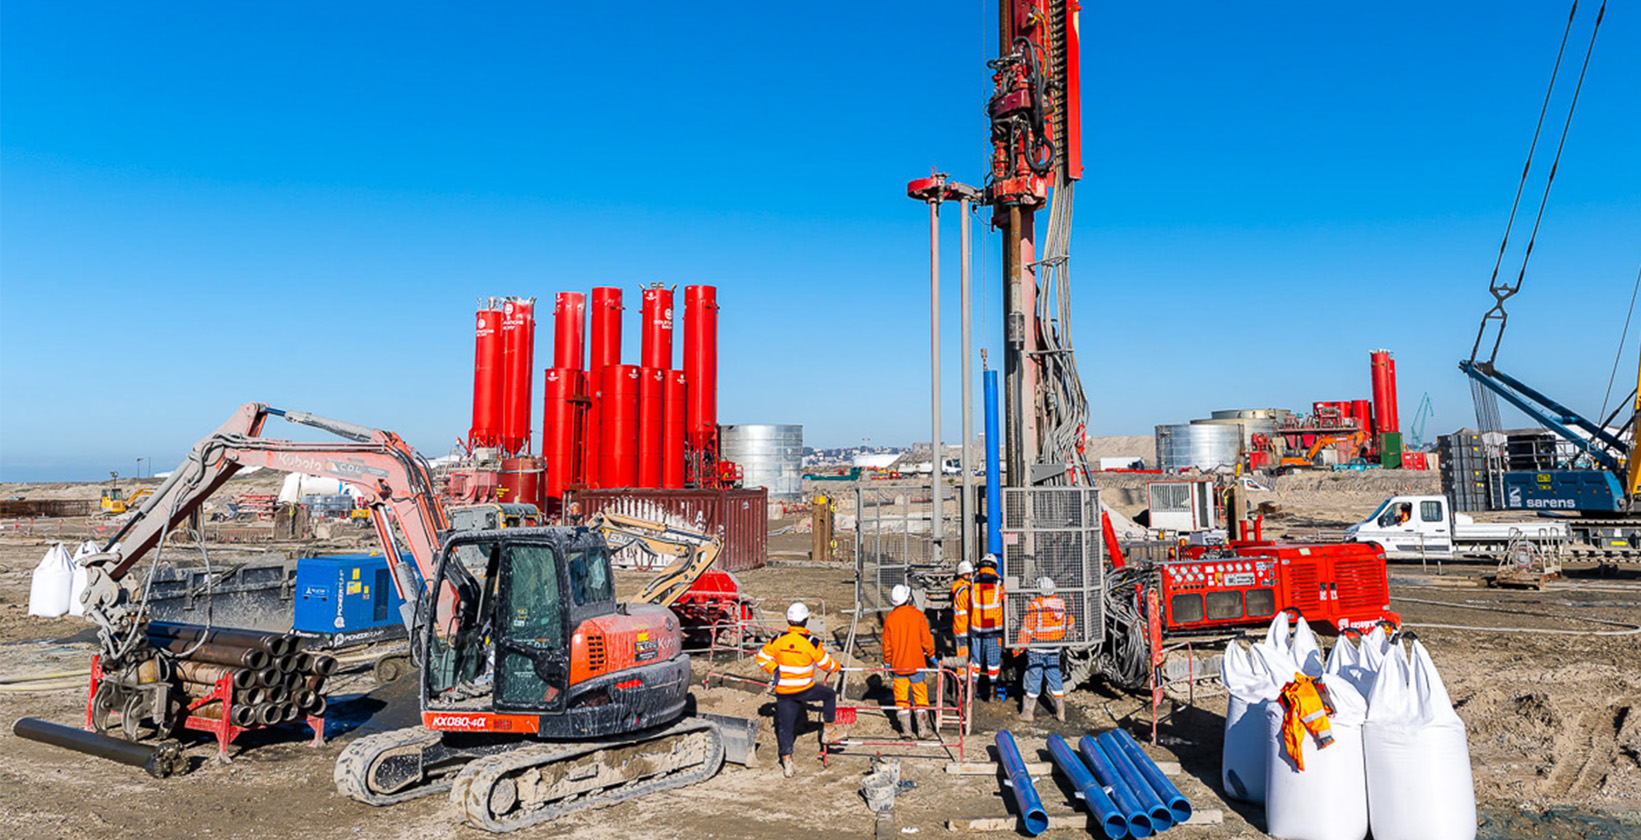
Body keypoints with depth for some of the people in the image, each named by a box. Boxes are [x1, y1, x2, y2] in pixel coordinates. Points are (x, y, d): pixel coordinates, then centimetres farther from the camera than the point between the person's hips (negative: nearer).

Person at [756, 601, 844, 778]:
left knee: (785, 726, 10)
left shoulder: (777, 640, -4)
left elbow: (762, 659, 5)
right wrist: (837, 666, 19)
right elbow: (826, 664, -1)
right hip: (804, 689, -3)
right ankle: (829, 730, 27)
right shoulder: (811, 642, -12)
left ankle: (786, 762, 10)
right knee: (830, 695, 22)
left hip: (783, 691, 3)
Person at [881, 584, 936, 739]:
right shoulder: (918, 615, -9)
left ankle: (906, 730, 10)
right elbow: (926, 639, -5)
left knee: (901, 698, 9)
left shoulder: (889, 618, -5)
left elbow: (886, 644, 1)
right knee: (920, 697, 9)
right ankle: (923, 729, 12)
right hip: (916, 663, -1)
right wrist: (931, 656, 9)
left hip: (898, 665, 1)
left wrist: (888, 663, 12)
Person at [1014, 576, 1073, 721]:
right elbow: (1069, 622, 12)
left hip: (1037, 646, -4)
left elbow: (1027, 628, -14)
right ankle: (1060, 710, 17)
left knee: (1033, 676, 4)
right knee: (1054, 674, 14)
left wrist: (1019, 645, -5)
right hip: (1055, 647, 5)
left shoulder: (1035, 605, -17)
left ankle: (1028, 711, 12)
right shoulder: (1061, 602, -1)